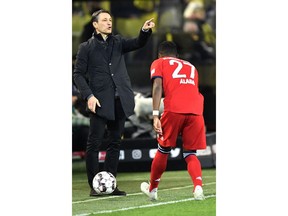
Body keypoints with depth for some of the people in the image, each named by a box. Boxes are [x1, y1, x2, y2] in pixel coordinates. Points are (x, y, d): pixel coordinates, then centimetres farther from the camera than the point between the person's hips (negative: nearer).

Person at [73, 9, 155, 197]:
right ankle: (94, 186, 0)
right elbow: (78, 74, 1)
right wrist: (89, 96, -12)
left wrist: (145, 31, -19)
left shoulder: (118, 42, 16)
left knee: (115, 143, 7)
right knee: (94, 143, -5)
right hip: (100, 102, -4)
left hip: (120, 101, 4)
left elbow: (138, 43, 2)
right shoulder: (86, 47, 5)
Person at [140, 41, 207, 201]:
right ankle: (198, 186, -14)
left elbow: (157, 86, 2)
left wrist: (155, 115, -6)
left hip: (174, 110, -3)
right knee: (190, 154, 11)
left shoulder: (159, 63, 19)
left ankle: (152, 189, 28)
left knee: (163, 150, 16)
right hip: (195, 111, 3)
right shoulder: (191, 67, 31)